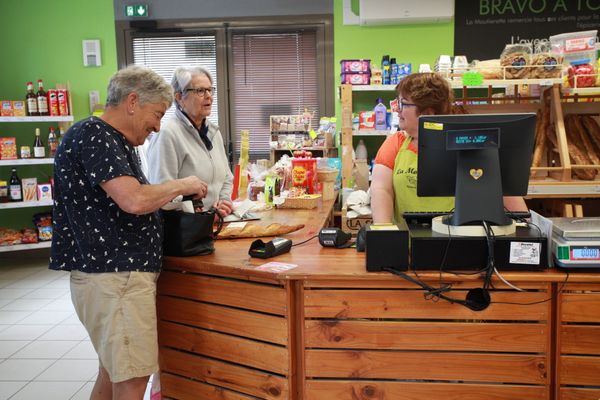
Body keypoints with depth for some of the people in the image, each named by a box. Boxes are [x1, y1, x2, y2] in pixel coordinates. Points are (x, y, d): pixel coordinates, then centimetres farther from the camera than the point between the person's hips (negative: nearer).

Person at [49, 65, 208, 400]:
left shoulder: (115, 142, 17)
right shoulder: (92, 135, -15)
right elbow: (134, 200, -27)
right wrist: (181, 186, -11)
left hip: (118, 275, 11)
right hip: (114, 277, -11)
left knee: (115, 371, 18)